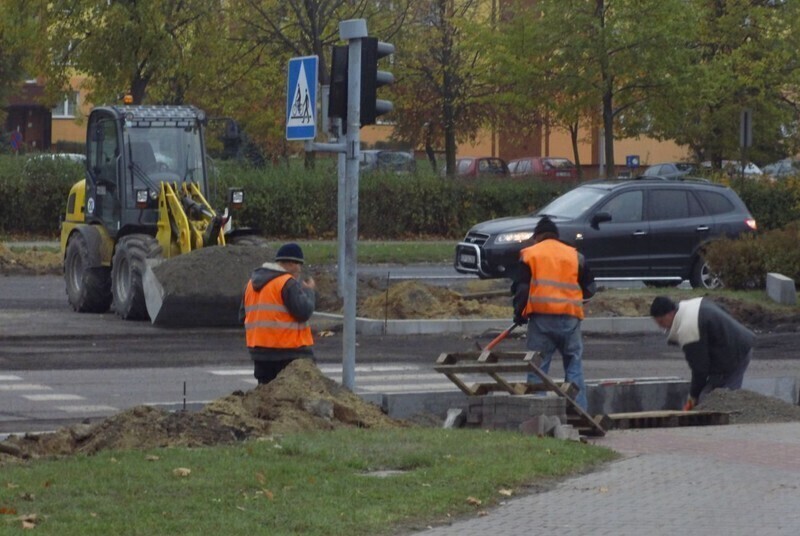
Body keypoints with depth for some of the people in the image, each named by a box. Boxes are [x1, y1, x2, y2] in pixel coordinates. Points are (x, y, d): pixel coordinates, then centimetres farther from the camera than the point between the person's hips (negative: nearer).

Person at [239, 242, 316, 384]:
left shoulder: (252, 283, 14)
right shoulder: (288, 283, -12)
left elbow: (243, 316, 19)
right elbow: (304, 312, -16)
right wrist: (309, 291, -2)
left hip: (260, 350, 8)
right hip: (289, 352, -8)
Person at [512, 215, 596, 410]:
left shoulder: (529, 254, 6)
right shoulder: (575, 255, 12)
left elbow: (520, 287, 0)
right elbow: (589, 289, 14)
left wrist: (519, 313, 10)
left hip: (540, 317, -2)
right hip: (570, 318, 2)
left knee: (537, 366, 3)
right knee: (574, 367, 8)